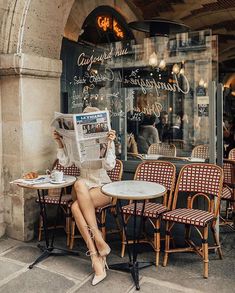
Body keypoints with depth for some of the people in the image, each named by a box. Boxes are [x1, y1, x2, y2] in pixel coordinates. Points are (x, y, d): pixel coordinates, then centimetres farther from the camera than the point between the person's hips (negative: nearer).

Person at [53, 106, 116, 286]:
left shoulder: (105, 140, 0)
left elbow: (109, 165, -11)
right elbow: (65, 162, 9)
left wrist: (110, 143, -19)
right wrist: (60, 143, 0)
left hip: (103, 187, -3)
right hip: (83, 188, 3)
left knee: (76, 206, -33)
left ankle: (96, 257, -26)